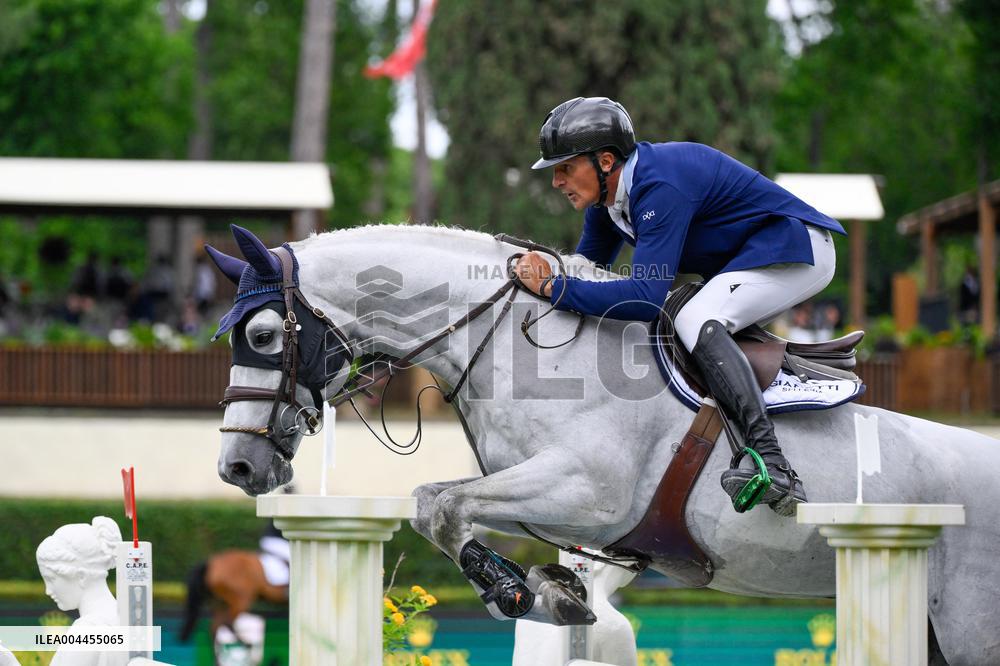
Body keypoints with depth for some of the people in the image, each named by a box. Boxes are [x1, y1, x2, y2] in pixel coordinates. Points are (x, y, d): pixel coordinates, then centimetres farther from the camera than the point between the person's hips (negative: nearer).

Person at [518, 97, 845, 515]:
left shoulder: (659, 187, -29)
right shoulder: (607, 196, 1)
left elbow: (646, 297, -37)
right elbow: (586, 268, 14)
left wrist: (553, 288, -34)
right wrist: (538, 274, -4)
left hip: (794, 248, -11)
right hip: (744, 260, 11)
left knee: (695, 321, -31)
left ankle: (774, 467, -43)